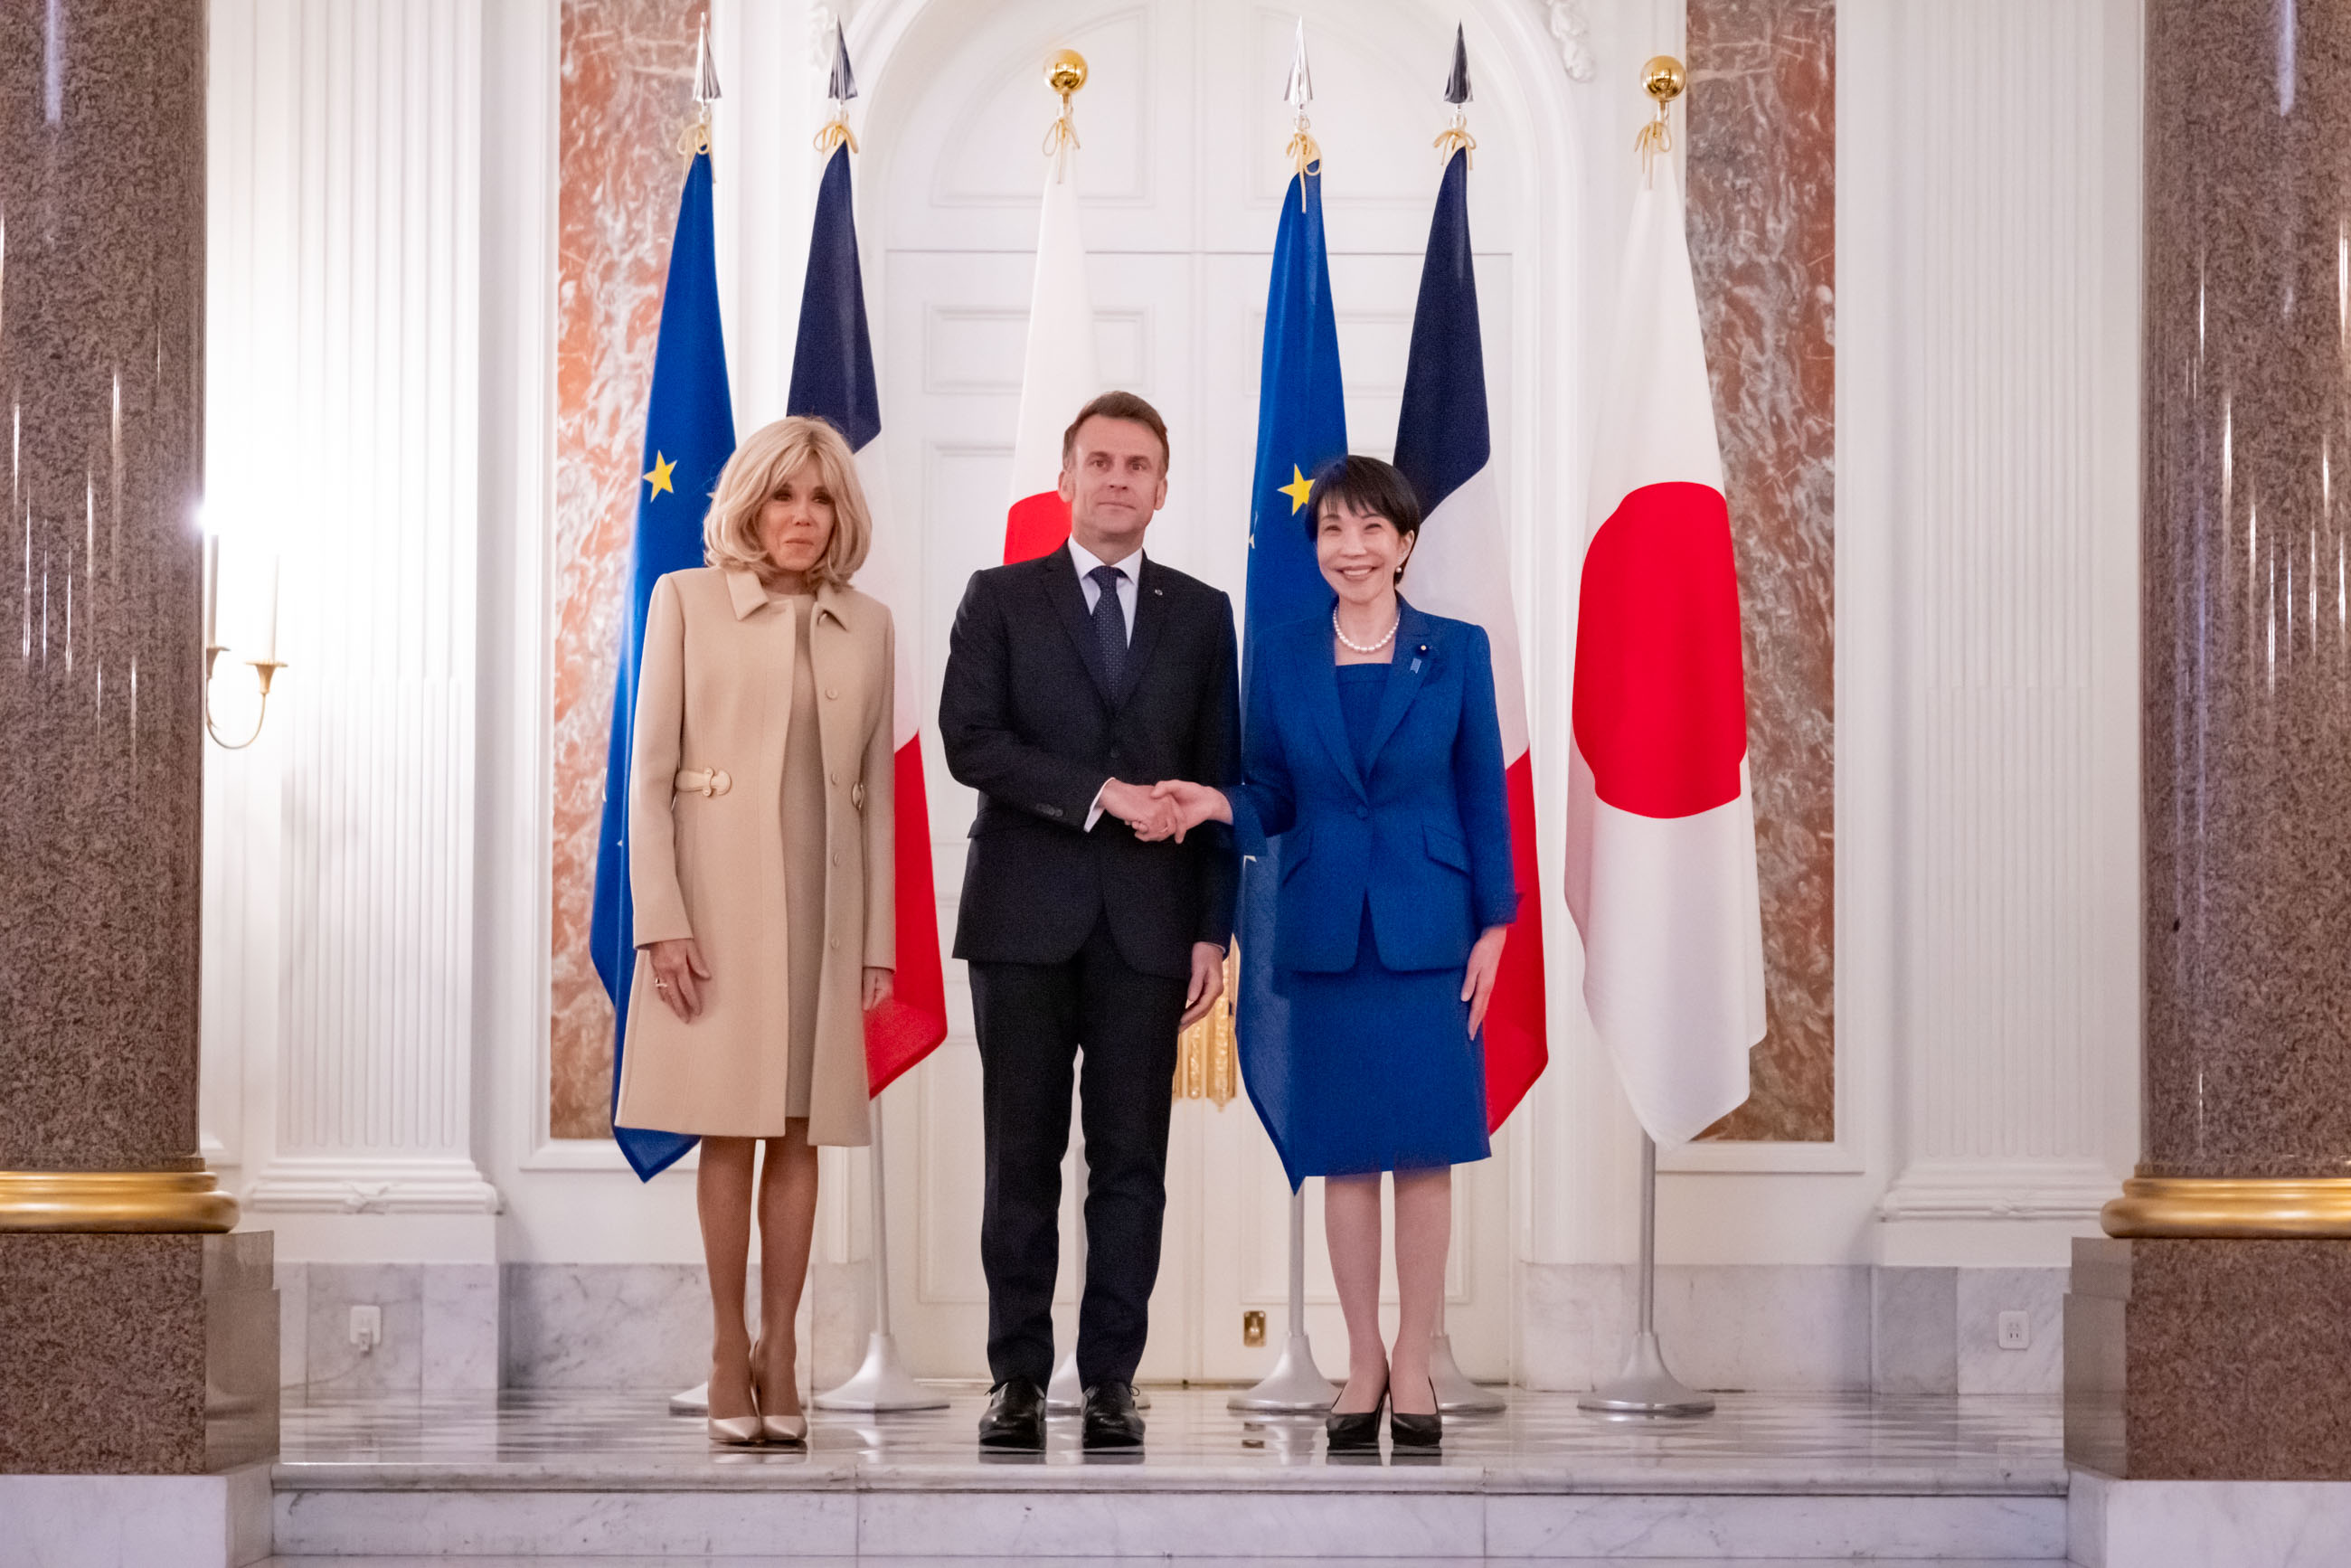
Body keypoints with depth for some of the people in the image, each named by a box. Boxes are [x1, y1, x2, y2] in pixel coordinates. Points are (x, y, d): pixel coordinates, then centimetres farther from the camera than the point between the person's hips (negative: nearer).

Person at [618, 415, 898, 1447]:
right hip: (719, 895, -2)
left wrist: (878, 938, 7)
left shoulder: (868, 626, 10)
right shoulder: (685, 601, 2)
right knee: (728, 1128, 0)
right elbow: (649, 771, -1)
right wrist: (661, 918, -10)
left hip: (825, 900, 3)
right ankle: (729, 1350, 7)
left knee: (800, 1132, 4)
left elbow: (877, 792, 11)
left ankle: (780, 1352, 9)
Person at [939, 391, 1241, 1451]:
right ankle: (1018, 1374, 8)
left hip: (1146, 924, 1)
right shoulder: (1001, 599, 7)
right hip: (1025, 918, -1)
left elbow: (1218, 782, 8)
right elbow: (970, 741, -7)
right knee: (1023, 1156, 2)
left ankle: (1111, 1377, 7)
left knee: (1131, 1159, 1)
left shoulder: (1199, 614, 11)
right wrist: (1102, 794, -15)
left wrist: (1213, 930, 2)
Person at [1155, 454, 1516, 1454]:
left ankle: (1414, 1363, 11)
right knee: (1344, 1156, 5)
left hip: (1428, 930, -1)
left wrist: (1492, 925, -3)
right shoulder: (1283, 658, 6)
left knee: (1425, 1155, 1)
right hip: (1327, 933, 1)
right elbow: (1272, 797, 9)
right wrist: (1220, 806, -12)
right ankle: (1362, 1361, 15)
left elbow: (1484, 796, 3)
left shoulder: (1456, 651, 2)